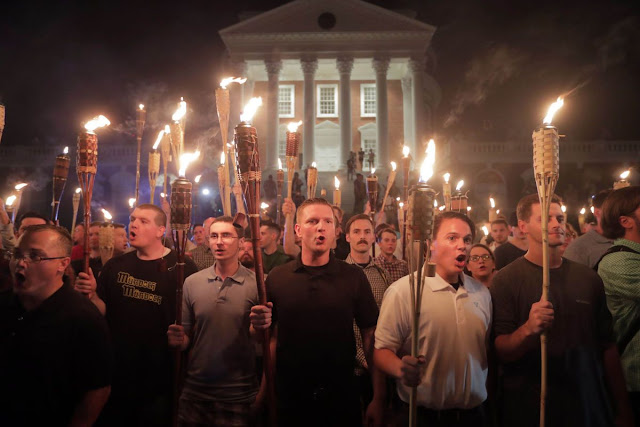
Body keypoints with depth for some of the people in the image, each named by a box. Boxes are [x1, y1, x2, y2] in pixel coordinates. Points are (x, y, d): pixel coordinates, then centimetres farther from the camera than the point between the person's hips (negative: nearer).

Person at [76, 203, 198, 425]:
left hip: (162, 374, -4)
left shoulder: (182, 267, -10)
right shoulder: (116, 266, 6)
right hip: (117, 370, 5)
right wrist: (91, 296, -11)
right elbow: (104, 313, 8)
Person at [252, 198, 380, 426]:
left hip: (341, 397, 0)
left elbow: (369, 335, -4)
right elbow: (271, 336, 5)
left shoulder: (354, 277, -5)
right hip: (289, 397, 1)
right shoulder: (276, 278, -2)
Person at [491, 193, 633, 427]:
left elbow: (607, 347, 8)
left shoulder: (588, 278, 3)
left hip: (589, 407, 4)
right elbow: (501, 351, -13)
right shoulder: (506, 280, -10)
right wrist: (528, 329, -32)